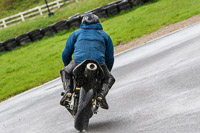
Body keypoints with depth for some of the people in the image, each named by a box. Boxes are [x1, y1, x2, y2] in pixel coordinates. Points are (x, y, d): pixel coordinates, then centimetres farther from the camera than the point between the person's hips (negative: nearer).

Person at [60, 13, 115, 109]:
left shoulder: (76, 33, 27)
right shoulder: (105, 35, 29)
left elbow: (66, 53, 26)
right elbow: (110, 57, 28)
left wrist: (67, 66, 44)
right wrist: (107, 71, 43)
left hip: (79, 61, 0)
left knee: (65, 72, 29)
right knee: (109, 78, 26)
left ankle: (68, 91, 2)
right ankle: (101, 94, -4)